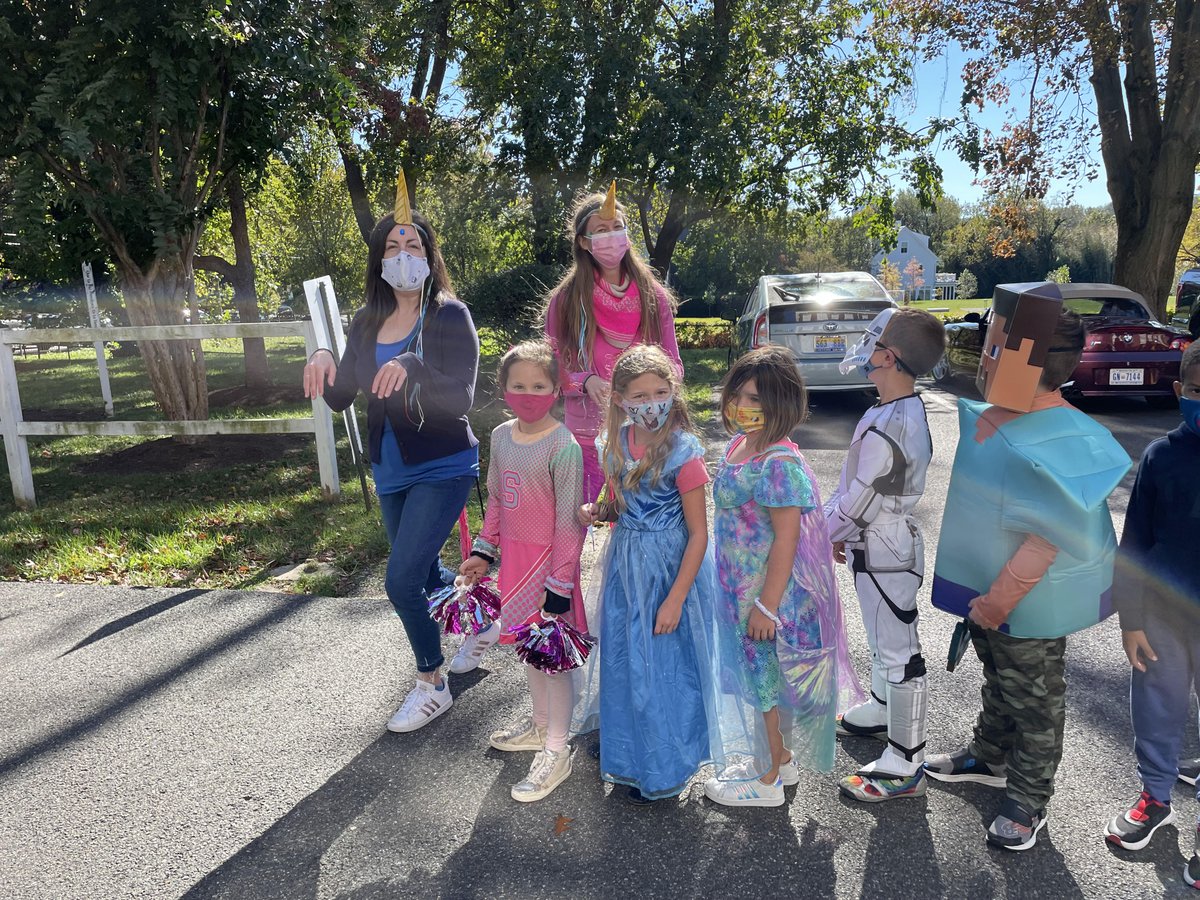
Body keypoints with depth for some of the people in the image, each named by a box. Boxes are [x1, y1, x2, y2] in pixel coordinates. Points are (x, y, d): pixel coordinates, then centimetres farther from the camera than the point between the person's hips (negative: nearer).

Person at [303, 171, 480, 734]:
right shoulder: (367, 323, 3)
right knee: (423, 573, 20)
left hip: (443, 469, -6)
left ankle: (432, 685, 11)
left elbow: (461, 399, -23)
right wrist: (322, 364, -16)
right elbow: (340, 399, 4)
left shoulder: (450, 316, -14)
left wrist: (412, 369, -40)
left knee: (401, 580, -12)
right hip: (390, 471, 7)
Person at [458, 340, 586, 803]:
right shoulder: (500, 436, 3)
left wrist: (560, 586, -17)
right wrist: (485, 550, 11)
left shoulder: (562, 446, -19)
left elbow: (569, 521, -18)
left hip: (549, 558, -7)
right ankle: (541, 723, 42)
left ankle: (555, 752, 20)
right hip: (515, 555, 7)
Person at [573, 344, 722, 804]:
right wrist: (597, 512, -9)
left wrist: (675, 599, -19)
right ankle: (627, 750, 45)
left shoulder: (682, 451, -20)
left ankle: (663, 769, 32)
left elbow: (698, 534, -17)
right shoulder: (618, 444, -2)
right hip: (626, 563, 6)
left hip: (669, 569, -6)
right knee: (623, 660, 20)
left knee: (664, 666, 8)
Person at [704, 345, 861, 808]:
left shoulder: (780, 464, -26)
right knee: (764, 678, 22)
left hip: (769, 591, -8)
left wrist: (767, 606, -20)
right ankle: (781, 758, 43)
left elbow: (786, 540, -24)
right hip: (742, 588, 9)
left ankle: (767, 780, 29)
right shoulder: (739, 445, 3)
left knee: (767, 681, 9)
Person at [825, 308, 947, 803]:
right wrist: (840, 531, 14)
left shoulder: (888, 428, -29)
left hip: (885, 554, -10)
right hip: (883, 544, 10)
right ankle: (880, 711, 48)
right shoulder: (906, 410, 4)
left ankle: (905, 765, 14)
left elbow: (857, 502, -23)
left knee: (897, 651, 1)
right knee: (883, 638, 26)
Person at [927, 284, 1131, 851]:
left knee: (1033, 701, 13)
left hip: (1028, 601, -8)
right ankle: (989, 759, 48)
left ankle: (1027, 801, 32)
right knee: (998, 681, 27)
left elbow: (1047, 540, -28)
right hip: (986, 590, 8)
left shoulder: (1060, 444, -29)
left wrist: (998, 602, -23)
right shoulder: (985, 418, -2)